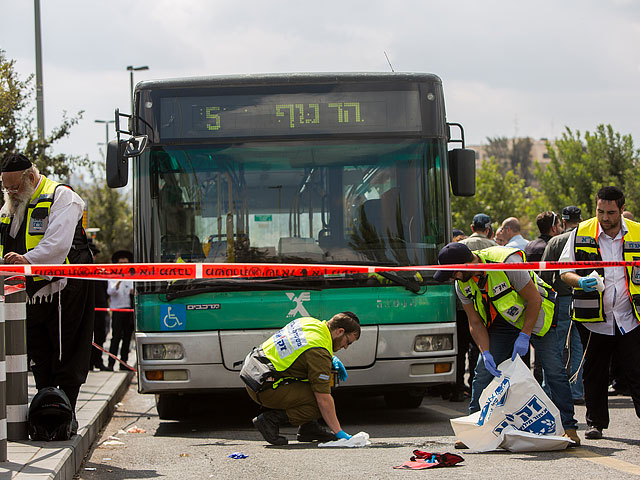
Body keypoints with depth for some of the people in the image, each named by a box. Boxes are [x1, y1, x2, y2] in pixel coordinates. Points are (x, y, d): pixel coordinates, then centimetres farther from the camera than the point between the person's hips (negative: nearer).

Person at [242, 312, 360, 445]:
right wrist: (339, 432, -12)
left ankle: (308, 427, 17)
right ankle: (272, 419, -9)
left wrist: (332, 358, 22)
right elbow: (323, 400, -19)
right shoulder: (320, 352, -19)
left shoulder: (311, 322, 7)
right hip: (264, 390, -10)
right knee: (320, 405, -15)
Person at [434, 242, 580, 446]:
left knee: (554, 371, -12)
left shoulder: (508, 262, -33)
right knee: (483, 371, -5)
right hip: (501, 323, 5)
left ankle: (568, 427, -4)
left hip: (535, 316, -5)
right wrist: (486, 353, -21)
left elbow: (534, 299, -23)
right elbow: (475, 323, -6)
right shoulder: (462, 284, -14)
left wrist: (524, 336, -24)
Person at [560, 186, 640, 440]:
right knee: (594, 375, 9)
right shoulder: (581, 233, 0)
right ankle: (596, 423, 21)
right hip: (594, 319, 0)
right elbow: (564, 271, 2)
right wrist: (580, 281, -19)